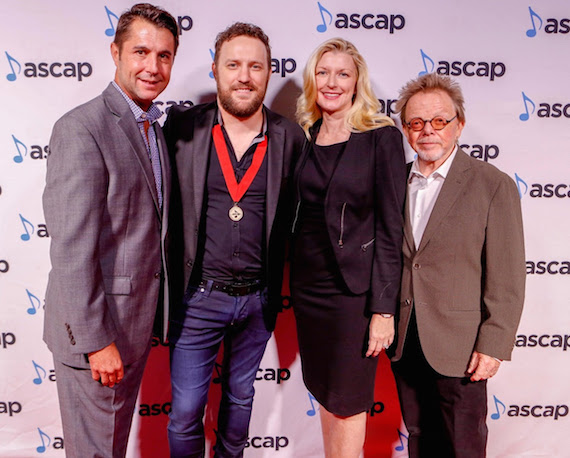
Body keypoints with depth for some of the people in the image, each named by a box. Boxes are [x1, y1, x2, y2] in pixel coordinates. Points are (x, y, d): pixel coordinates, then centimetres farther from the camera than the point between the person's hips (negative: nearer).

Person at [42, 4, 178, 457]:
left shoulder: (154, 127, 9)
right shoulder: (81, 129, -19)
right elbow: (72, 250, -22)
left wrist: (157, 313, 12)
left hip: (138, 319, 8)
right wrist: (96, 341, -19)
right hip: (96, 325, -8)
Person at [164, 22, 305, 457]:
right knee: (185, 410, 8)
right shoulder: (182, 126, -7)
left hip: (259, 298, 2)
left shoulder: (290, 136, -4)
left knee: (241, 396, 23)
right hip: (197, 295, -1)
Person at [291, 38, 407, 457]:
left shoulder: (382, 137, -8)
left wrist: (383, 309, -14)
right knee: (324, 393, 18)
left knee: (348, 403, 7)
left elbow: (391, 228, -11)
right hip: (307, 284, 5)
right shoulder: (304, 138, 7)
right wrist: (288, 286, 9)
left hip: (354, 288, -5)